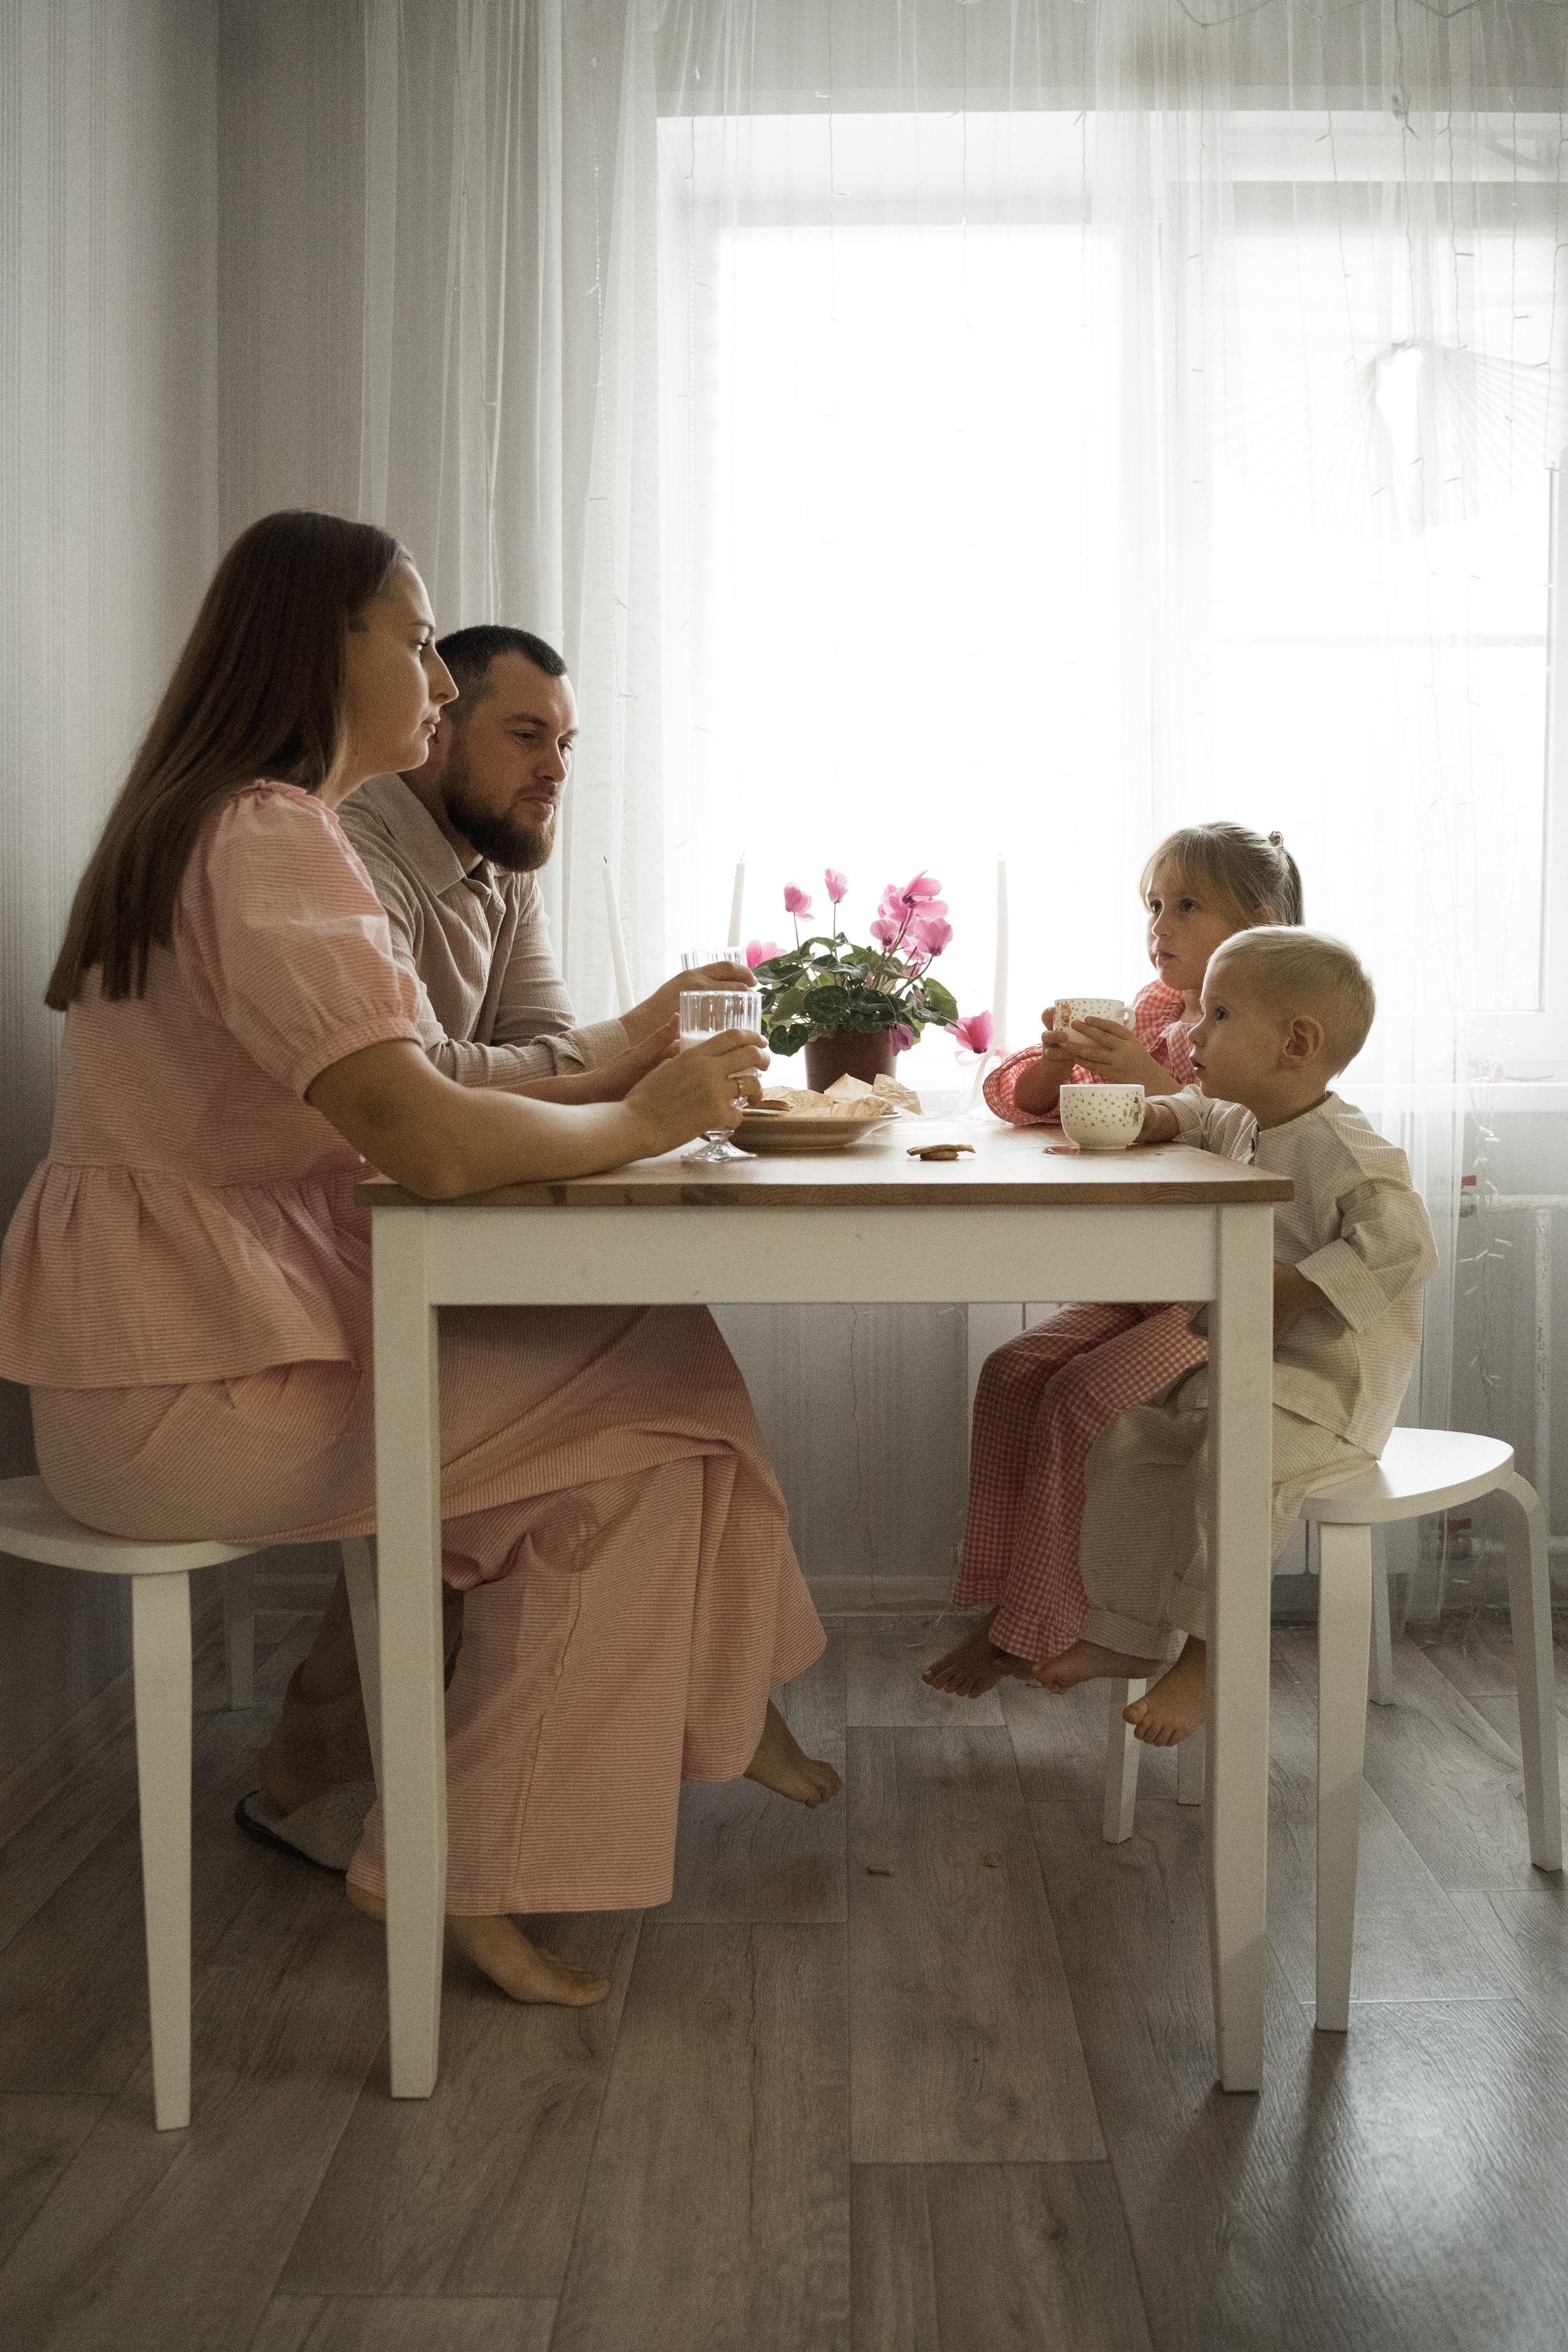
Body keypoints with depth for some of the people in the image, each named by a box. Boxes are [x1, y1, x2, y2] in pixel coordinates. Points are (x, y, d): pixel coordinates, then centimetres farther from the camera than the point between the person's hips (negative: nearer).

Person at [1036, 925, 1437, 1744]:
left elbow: (1400, 1244, -29)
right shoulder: (1242, 1127, 9)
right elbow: (1210, 1116, 31)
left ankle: (1210, 1654, -19)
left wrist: (1298, 1289, -32)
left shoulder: (1343, 1148, -19)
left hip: (1330, 1380, -9)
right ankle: (1126, 1634, 12)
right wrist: (1169, 1115, 8)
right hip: (1237, 1365, 10)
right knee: (1129, 1442, 3)